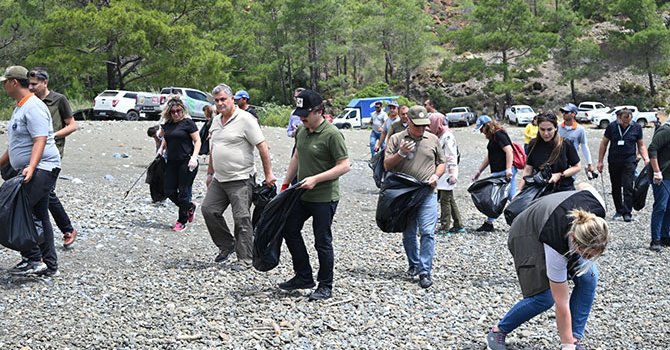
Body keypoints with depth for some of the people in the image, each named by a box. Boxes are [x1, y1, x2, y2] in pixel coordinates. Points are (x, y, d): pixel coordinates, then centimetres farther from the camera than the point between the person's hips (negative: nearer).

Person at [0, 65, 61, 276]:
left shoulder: (33, 107, -13)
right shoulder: (19, 108, 19)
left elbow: (40, 140, -24)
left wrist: (31, 167, -35)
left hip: (41, 169, -11)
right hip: (29, 171, 11)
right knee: (39, 217, 11)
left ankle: (33, 260, -16)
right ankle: (50, 266, 15)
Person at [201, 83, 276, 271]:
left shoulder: (245, 119, -12)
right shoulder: (216, 120, 13)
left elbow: (262, 146, -13)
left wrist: (268, 174, -14)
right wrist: (210, 173, 24)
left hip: (240, 180, -8)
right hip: (219, 179, 8)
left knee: (241, 219, -5)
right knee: (209, 210, 3)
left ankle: (245, 259, 3)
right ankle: (227, 245, 20)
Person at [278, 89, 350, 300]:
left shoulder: (332, 134, -18)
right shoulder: (302, 131, 7)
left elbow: (344, 166, -20)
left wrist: (316, 179, -24)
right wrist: (286, 184, 18)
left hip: (324, 198, -8)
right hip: (302, 195, 8)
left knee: (322, 242, 0)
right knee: (289, 230, 13)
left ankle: (325, 287, 14)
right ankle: (303, 277, 25)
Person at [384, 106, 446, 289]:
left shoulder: (433, 140, 8)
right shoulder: (396, 139, 2)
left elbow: (441, 162, 17)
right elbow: (387, 165, -2)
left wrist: (436, 175, -3)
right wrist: (401, 153, -18)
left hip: (427, 193, -1)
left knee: (427, 232, -12)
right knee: (408, 234, 11)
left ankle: (425, 271, -11)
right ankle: (414, 265, 29)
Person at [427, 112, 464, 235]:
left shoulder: (447, 137, -14)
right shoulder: (439, 136, 13)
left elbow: (452, 158, -19)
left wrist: (453, 174, -22)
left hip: (447, 173, -10)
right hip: (441, 173, 10)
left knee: (445, 200, -6)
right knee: (450, 199, 14)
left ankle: (445, 228, -2)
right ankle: (458, 225, 22)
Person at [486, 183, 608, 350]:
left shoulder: (597, 206, -34)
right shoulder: (555, 248, -41)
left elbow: (583, 186, -7)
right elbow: (562, 304, -31)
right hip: (529, 235, -6)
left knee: (589, 277, -13)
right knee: (545, 295, -17)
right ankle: (498, 331, 4)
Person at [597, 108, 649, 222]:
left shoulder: (636, 128, -1)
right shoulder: (611, 127, -2)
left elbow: (641, 145, 8)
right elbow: (603, 144, 6)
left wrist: (646, 158, -8)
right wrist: (600, 161, 4)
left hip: (629, 162, -2)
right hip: (614, 162, 2)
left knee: (628, 187, -10)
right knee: (615, 188, 9)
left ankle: (627, 213, -8)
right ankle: (619, 210, 23)